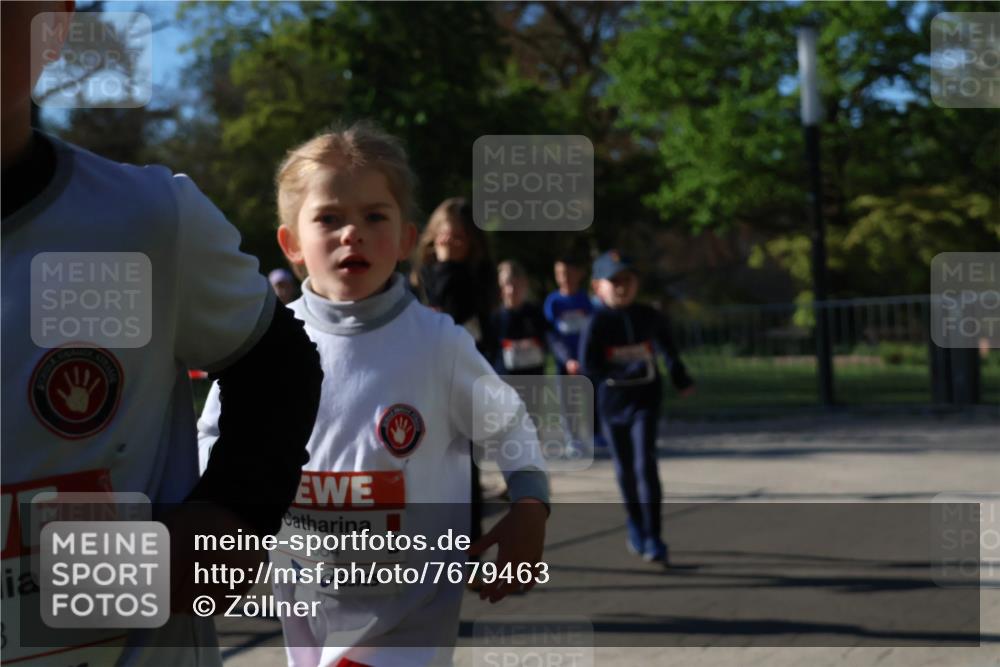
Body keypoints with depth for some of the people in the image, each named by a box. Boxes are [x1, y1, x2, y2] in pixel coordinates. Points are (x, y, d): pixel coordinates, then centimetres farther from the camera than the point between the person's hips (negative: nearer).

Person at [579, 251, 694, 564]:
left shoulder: (648, 317, -1)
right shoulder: (597, 323, -9)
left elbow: (667, 346, 18)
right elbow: (589, 366, -16)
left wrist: (681, 378, 22)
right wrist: (627, 372, -24)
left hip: (645, 400, 0)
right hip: (612, 402, 0)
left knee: (645, 465, -12)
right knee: (625, 470, 11)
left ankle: (652, 538, -11)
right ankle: (636, 526, 34)